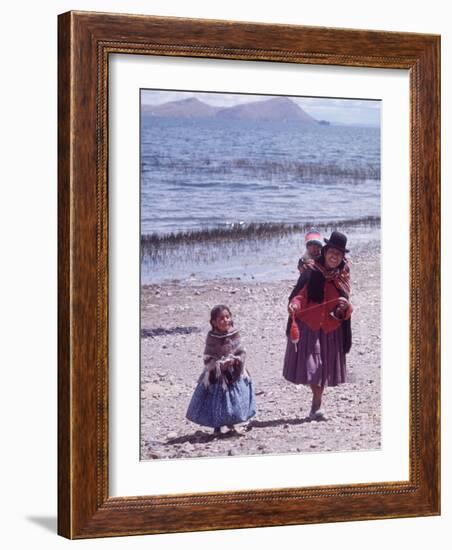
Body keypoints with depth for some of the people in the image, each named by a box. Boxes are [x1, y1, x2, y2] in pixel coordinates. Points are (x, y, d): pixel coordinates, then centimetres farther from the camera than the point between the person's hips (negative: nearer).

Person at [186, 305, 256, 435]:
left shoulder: (234, 334, -3)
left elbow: (241, 352, 3)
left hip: (234, 374, 3)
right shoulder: (212, 337, -12)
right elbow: (208, 358, -10)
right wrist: (221, 364, -22)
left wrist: (237, 360, -16)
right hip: (217, 375, -3)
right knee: (217, 401, 4)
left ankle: (231, 424, 31)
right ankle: (217, 427, 22)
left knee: (234, 399, 10)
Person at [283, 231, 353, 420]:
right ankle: (317, 405, -1)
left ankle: (316, 407, 22)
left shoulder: (343, 277, 7)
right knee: (311, 366, -11)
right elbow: (300, 295, -8)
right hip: (308, 326, -4)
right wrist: (294, 305, -29)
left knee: (324, 367, 8)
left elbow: (346, 311, 10)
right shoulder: (312, 273, -5)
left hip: (331, 330, 4)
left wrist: (345, 307, -13)